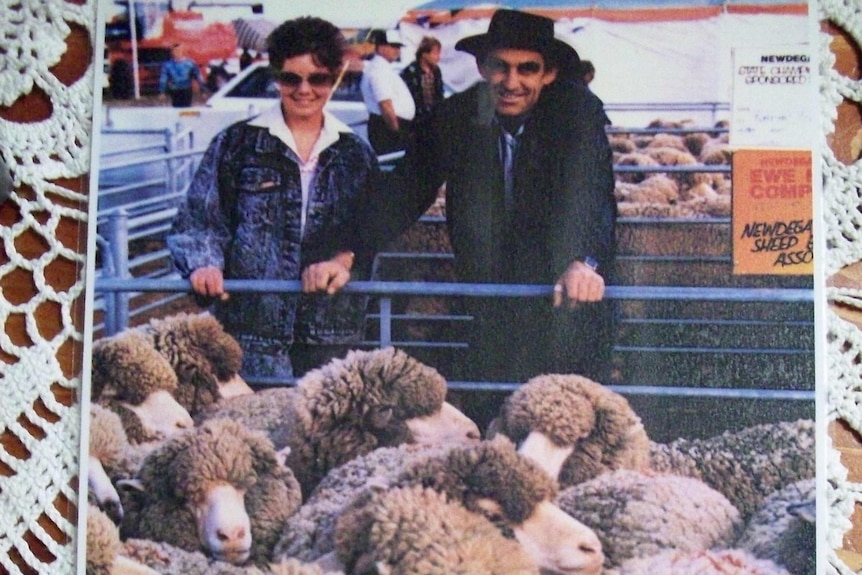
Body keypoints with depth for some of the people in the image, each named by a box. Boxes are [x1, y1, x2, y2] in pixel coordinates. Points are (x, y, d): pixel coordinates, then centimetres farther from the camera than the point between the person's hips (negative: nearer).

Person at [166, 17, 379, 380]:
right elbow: (196, 221, 6)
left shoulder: (356, 155, 13)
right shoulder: (237, 143, 6)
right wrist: (203, 264, -14)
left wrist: (344, 261, -9)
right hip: (251, 327, -2)